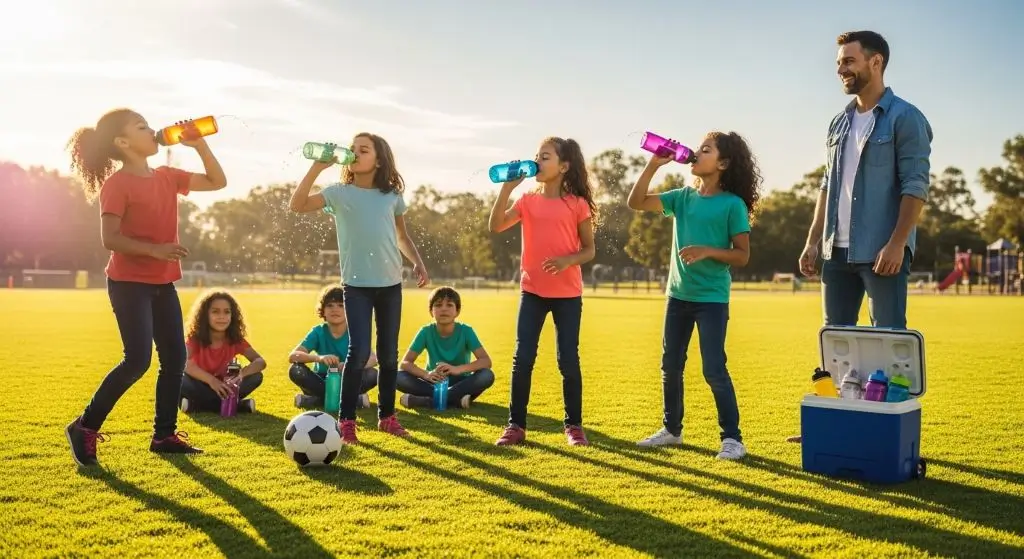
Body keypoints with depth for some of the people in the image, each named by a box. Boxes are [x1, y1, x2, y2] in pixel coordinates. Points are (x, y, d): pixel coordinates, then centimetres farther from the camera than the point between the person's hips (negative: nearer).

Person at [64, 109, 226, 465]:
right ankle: (84, 427, 5)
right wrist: (154, 249, -28)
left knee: (175, 357, 6)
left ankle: (165, 434, 15)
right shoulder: (117, 183, -11)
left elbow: (217, 182, 12)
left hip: (162, 284, 8)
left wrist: (199, 145, 3)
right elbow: (109, 238, -17)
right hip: (128, 283, -8)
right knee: (138, 360, -12)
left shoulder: (166, 177, 9)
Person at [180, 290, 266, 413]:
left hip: (222, 386, 3)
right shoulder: (195, 337, -17)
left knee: (256, 376, -22)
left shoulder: (236, 339, -11)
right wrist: (211, 380, -48)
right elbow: (183, 363, -35)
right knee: (181, 379, -34)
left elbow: (260, 361, -22)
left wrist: (241, 373, -44)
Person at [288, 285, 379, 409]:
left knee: (372, 374, -27)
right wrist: (318, 358, -41)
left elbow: (373, 358, -25)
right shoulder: (318, 332, -8)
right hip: (322, 382, 1)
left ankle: (315, 400, -22)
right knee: (295, 370, -26)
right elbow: (292, 356, -22)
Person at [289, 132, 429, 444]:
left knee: (389, 354, 10)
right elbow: (297, 205, -15)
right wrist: (317, 168, -19)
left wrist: (418, 263, 3)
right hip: (356, 284, -3)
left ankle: (387, 416, 24)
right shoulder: (340, 193, -2)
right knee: (359, 351, -11)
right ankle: (346, 421, 2)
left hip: (390, 283, 3)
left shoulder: (392, 195, 6)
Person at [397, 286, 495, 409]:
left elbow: (486, 361, -23)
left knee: (487, 375, -30)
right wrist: (426, 374, -36)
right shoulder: (426, 332, -10)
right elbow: (404, 363, -15)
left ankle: (426, 400, -30)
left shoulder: (466, 331, -12)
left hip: (460, 383, -1)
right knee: (400, 376, -24)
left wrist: (457, 369, -41)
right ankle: (455, 399, -29)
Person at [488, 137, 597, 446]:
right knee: (522, 359, 2)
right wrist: (507, 187, -11)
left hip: (567, 294, -2)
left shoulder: (577, 204, -3)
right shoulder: (527, 200, 5)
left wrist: (567, 260, -21)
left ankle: (574, 425, 18)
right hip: (532, 291, 3)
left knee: (568, 360, 4)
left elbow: (589, 250, 0)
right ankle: (516, 424, 11)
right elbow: (496, 226, -7)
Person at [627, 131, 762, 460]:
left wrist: (707, 251, -23)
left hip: (712, 299, -6)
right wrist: (653, 165, -7)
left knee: (714, 369, -6)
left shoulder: (733, 204, -8)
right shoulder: (683, 197, 5)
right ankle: (672, 429, 28)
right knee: (670, 366, 12)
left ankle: (732, 438, 6)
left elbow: (742, 256, -8)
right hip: (678, 295, 6)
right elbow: (636, 202, 1)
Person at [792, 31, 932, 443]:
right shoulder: (840, 123, 15)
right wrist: (813, 240, 11)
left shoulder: (904, 118, -5)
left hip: (882, 252, -7)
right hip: (838, 250, 7)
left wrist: (896, 244, -20)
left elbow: (915, 186, -12)